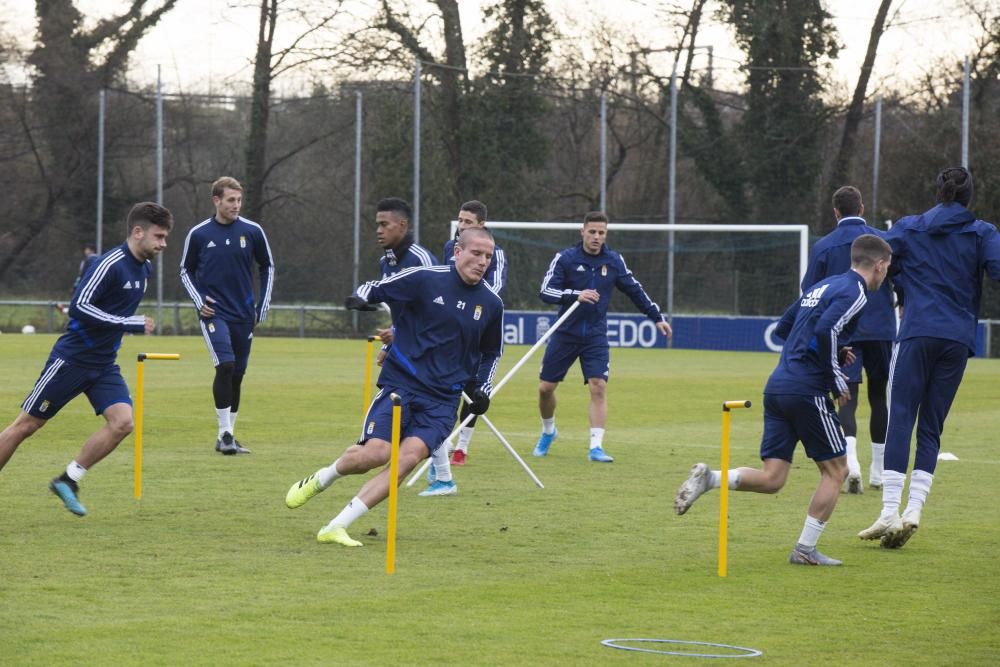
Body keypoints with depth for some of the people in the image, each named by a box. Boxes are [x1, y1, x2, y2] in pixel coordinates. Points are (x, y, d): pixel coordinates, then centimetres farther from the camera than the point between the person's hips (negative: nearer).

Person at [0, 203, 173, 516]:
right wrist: (130, 324, -27)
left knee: (122, 422, -12)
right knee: (26, 425, 1)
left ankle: (68, 481, 1)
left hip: (104, 365, 7)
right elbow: (79, 306, -27)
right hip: (72, 358, -7)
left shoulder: (144, 268, 7)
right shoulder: (110, 263, -20)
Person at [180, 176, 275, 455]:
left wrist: (263, 306, 9)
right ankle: (224, 433, -15)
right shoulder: (199, 234, -2)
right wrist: (198, 300, -3)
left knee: (237, 374, 6)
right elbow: (185, 271, 10)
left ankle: (228, 436, 18)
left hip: (244, 315, 3)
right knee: (225, 365, -20)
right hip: (214, 313, -3)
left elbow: (267, 267, 14)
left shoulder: (252, 231, 1)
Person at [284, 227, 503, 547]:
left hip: (442, 400, 3)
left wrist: (482, 389, 11)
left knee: (410, 457, -20)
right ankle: (318, 480, 16)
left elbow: (491, 353, 24)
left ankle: (336, 528, -16)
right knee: (375, 453, -19)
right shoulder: (425, 279, -5)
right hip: (400, 384, -3)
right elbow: (376, 289, 4)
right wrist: (360, 298, -18)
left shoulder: (491, 304, 7)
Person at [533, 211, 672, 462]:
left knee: (598, 387, -13)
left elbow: (634, 290, 12)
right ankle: (548, 432, 32)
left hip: (596, 336, 1)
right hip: (565, 334, 0)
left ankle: (596, 446, -9)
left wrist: (657, 317, 13)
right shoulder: (565, 258, -7)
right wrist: (576, 295, -30)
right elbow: (546, 291, -15)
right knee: (545, 387, 4)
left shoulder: (614, 261, 0)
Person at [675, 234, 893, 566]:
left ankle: (708, 478, -14)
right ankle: (805, 549, 7)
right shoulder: (854, 292, -6)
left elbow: (783, 328, 25)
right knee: (835, 470, 8)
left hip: (777, 386, 8)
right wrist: (837, 379, -13)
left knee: (771, 479, 6)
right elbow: (825, 330, -23)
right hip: (806, 390, -8)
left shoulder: (821, 286, 21)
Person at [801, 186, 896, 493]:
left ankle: (850, 459, -29)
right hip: (880, 329, 1)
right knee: (879, 396, 13)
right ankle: (878, 472, 18)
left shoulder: (823, 247, 1)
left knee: (847, 397, -4)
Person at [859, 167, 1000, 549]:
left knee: (900, 421, -4)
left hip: (916, 334, -1)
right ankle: (913, 510, -4)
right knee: (931, 427, 8)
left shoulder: (908, 228, 10)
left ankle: (890, 513, -16)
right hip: (958, 339, 1)